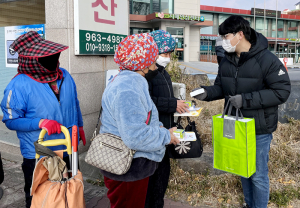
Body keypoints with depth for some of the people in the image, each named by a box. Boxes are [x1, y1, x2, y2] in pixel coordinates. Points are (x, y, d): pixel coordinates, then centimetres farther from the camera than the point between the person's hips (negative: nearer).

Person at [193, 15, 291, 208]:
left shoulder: (266, 59, -16)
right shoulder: (226, 61, 3)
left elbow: (282, 91, -19)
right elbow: (221, 87, 11)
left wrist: (246, 99, -26)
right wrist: (207, 92, -11)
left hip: (259, 129, -6)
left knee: (258, 175, 5)